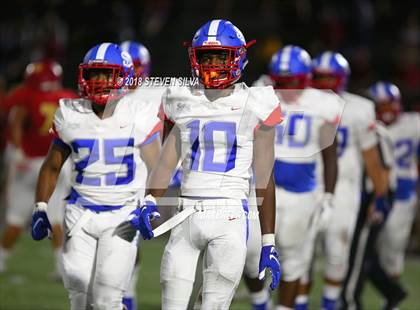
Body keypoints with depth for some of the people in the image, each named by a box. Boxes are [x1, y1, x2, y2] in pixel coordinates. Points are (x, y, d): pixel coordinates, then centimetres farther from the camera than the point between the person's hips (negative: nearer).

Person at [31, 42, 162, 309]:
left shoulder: (138, 117, -7)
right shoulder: (70, 116, 2)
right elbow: (52, 167, 14)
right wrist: (40, 209, 6)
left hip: (123, 217, -3)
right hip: (81, 215, 3)